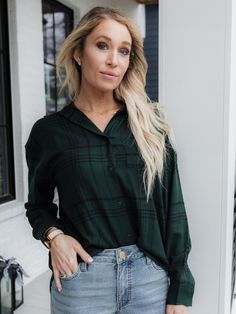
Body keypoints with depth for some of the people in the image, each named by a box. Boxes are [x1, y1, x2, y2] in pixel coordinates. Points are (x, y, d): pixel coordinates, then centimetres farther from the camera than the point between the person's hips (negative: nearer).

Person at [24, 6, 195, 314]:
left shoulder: (151, 124, -3)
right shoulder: (49, 131, -3)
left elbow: (172, 207, -2)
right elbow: (38, 203, 10)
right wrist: (53, 235, -11)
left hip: (150, 274, 1)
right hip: (81, 279, 0)